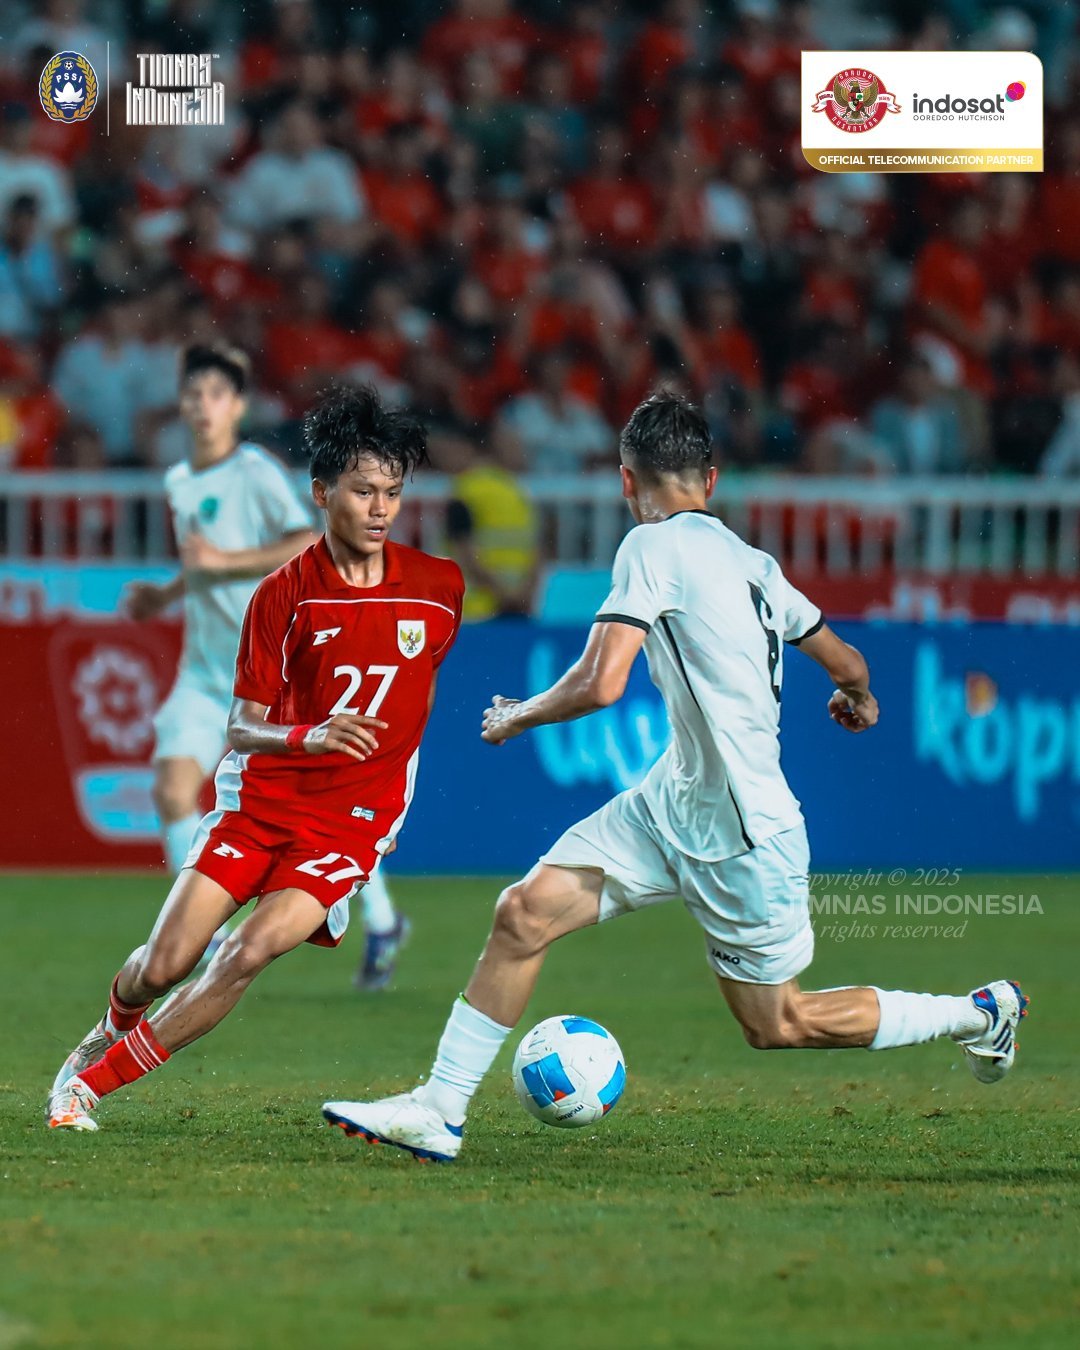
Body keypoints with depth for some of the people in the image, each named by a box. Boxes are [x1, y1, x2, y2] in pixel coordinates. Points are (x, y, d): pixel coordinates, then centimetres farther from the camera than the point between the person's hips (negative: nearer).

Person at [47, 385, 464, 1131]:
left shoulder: (440, 586, -3)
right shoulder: (285, 594, -8)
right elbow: (243, 729, -9)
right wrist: (309, 736, -29)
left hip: (355, 816, 0)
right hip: (261, 797, 0)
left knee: (251, 952, -22)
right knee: (162, 966, -7)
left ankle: (95, 1080, -9)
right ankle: (109, 1033, 31)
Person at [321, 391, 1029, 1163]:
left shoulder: (655, 546, -16)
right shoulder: (752, 562, 6)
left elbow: (601, 684, -25)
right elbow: (847, 666, 17)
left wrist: (517, 718, -5)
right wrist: (858, 700, 42)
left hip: (743, 837, -8)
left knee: (777, 1026, 7)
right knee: (525, 913, -1)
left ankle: (982, 1014, 23)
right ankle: (440, 1110, 3)